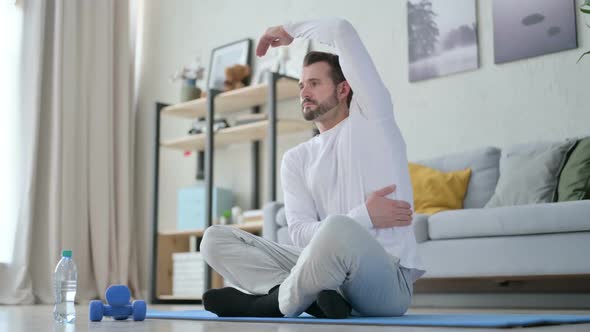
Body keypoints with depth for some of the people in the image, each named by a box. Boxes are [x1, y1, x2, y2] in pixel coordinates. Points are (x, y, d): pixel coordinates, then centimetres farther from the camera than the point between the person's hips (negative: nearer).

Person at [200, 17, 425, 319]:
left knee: (337, 229, -40)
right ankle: (314, 297, -23)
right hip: (328, 271, 6)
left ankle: (278, 301, -14)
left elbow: (341, 30, -3)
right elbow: (301, 233, 2)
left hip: (388, 281, -5)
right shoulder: (296, 159, 16)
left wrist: (290, 30, 16)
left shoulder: (370, 119, 4)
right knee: (215, 239, -4)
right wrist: (364, 216, -13)